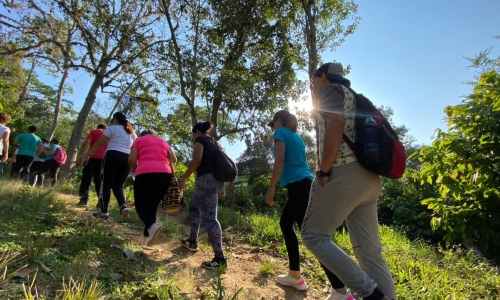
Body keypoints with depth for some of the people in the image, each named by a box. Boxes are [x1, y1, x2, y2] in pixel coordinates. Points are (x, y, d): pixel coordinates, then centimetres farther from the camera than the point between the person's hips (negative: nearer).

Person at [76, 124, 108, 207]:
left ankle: (84, 199, -3)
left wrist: (80, 155, -7)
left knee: (86, 179, 4)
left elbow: (86, 143, -4)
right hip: (103, 159, 3)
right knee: (99, 181, 5)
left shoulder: (94, 132, 12)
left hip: (93, 158, -2)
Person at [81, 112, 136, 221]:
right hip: (127, 159, 5)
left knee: (106, 183, 1)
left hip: (113, 156, -5)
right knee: (118, 185, 9)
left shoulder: (112, 128, 4)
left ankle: (104, 212, 0)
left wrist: (86, 155, 4)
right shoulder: (132, 133, 22)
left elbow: (99, 144, -1)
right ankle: (123, 207, -13)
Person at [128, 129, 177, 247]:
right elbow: (173, 159, 13)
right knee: (153, 205, 12)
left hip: (145, 173, -3)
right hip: (165, 174, 3)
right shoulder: (163, 142, 27)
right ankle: (146, 239, 9)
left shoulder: (138, 140, 19)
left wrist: (136, 172, 18)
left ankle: (152, 225, -25)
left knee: (141, 205, 3)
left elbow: (131, 159, 5)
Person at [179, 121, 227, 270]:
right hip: (217, 179, 9)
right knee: (194, 205, 27)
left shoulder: (200, 140, 1)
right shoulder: (215, 143, 24)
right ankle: (192, 241, 32)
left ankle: (220, 259, -12)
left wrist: (184, 178, -8)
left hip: (207, 179, -9)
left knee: (210, 216, -11)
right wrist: (221, 187, 27)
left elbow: (196, 160, -14)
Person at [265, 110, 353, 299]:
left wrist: (271, 189, -13)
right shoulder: (297, 137, 23)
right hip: (304, 184, 9)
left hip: (297, 186, -9)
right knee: (285, 224, 20)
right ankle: (295, 276, 24)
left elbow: (280, 160, -13)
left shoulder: (281, 133, 0)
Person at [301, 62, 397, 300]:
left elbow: (335, 126, -16)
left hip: (343, 174, -9)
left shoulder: (331, 90, 3)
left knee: (314, 235, 0)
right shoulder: (353, 98, 29)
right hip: (369, 178, 9)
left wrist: (323, 171, -15)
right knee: (369, 250, 9)